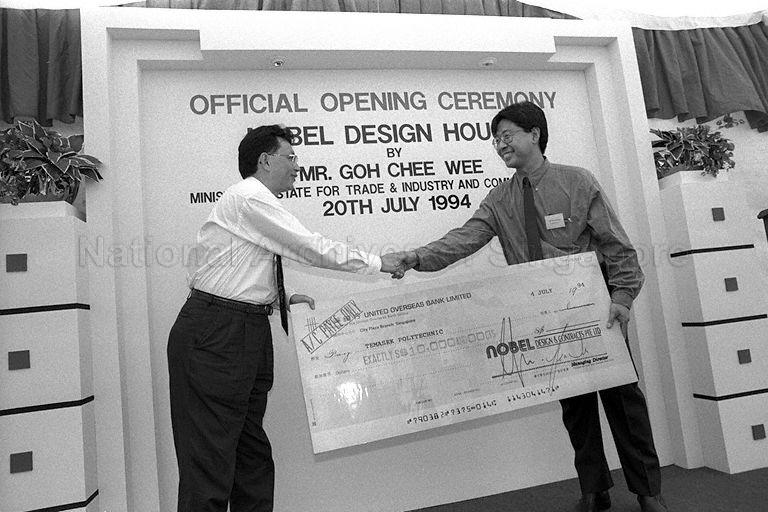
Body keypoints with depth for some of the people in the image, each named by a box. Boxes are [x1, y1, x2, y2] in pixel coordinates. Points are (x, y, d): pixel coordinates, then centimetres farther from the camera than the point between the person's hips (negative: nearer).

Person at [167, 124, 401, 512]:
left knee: (252, 451, 14)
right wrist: (377, 263, -6)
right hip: (215, 334, -10)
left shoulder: (258, 202, 16)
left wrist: (283, 300, 8)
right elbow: (313, 248, -15)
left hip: (249, 332, 10)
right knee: (210, 452, -3)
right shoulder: (248, 197, -12)